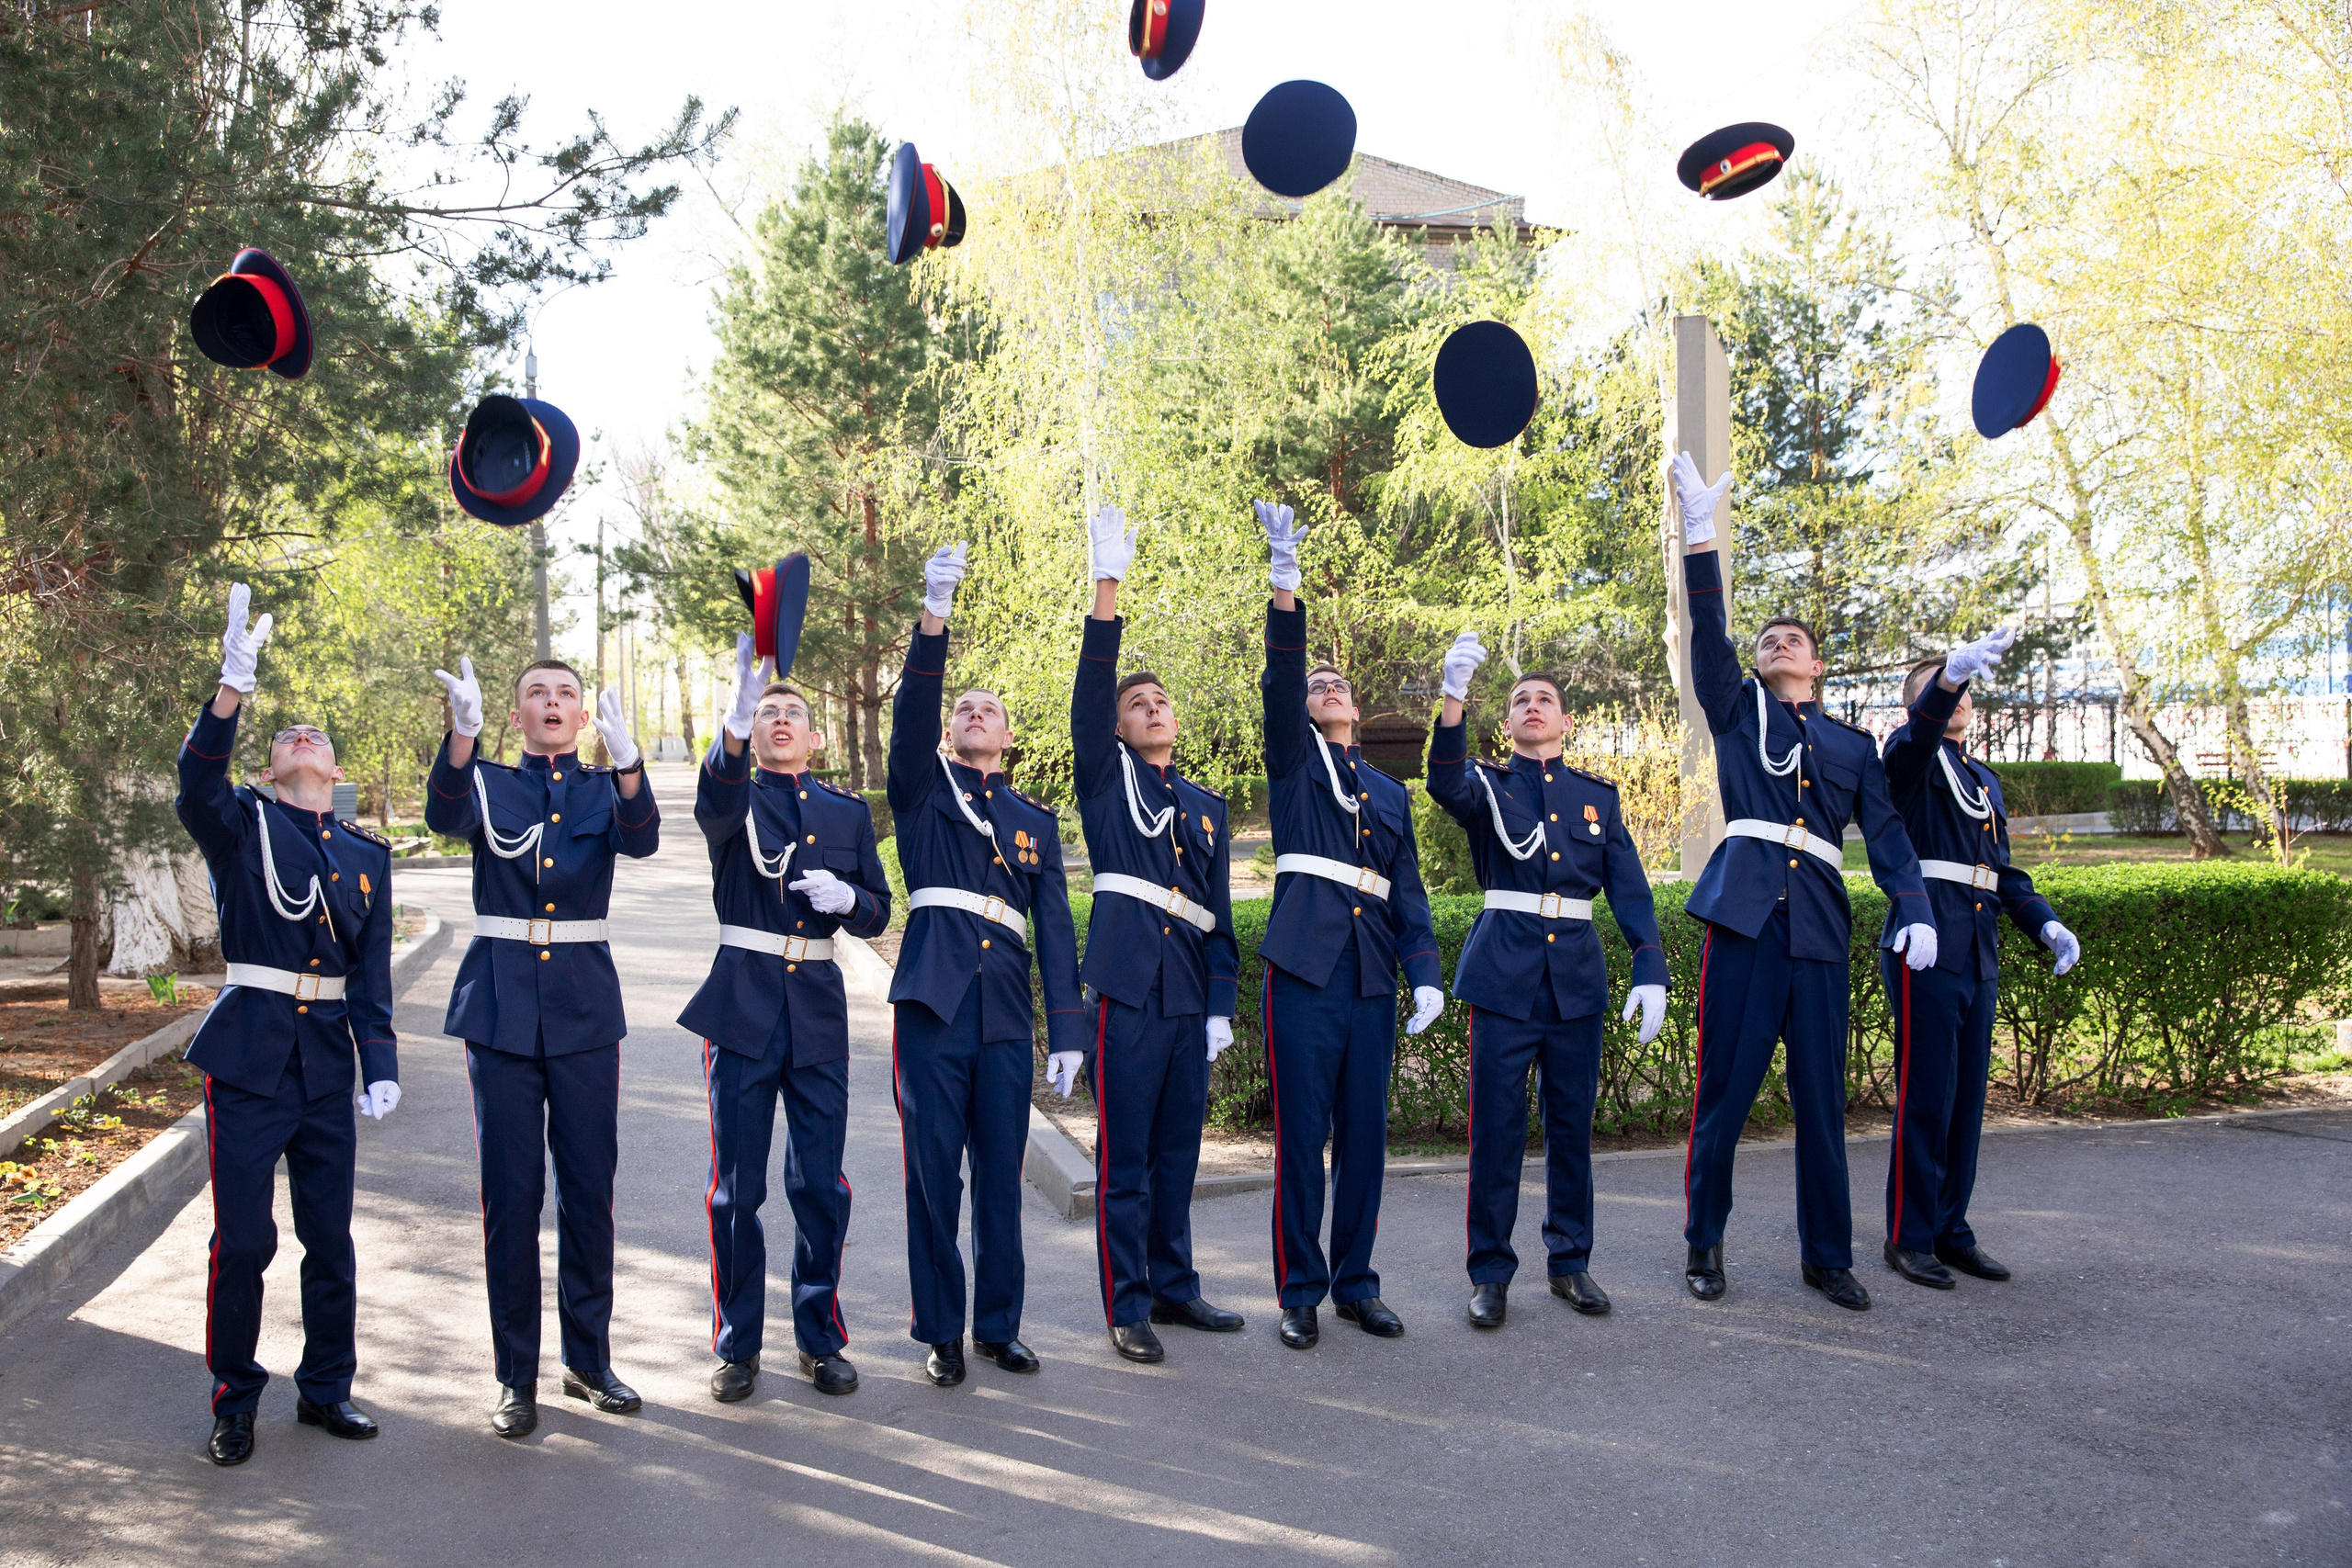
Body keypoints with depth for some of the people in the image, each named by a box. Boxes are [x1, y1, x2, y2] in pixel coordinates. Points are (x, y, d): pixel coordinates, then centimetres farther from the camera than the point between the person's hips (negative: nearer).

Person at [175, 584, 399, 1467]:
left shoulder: (367, 854, 11)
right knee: (243, 1239, 1)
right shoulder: (242, 826, 2)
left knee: (331, 1238, 10)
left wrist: (381, 1064, -3)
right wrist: (234, 685, -36)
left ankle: (325, 1388, 25)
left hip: (329, 1061, 3)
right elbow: (197, 787, -22)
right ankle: (234, 1402, 17)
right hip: (249, 1053, -3)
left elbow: (373, 966, 7)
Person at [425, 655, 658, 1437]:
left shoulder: (606, 788, 7)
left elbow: (641, 838, -15)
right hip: (501, 1004, -1)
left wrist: (627, 758, -34)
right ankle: (517, 1377, 14)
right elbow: (446, 816, -18)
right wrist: (461, 738, -37)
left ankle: (588, 1358, 21)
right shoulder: (488, 783, 6)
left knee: (589, 1187, 7)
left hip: (584, 1002, 1)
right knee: (510, 1193, 3)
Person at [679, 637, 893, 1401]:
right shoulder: (733, 800, 2)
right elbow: (718, 792, -25)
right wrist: (735, 723, -45)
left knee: (822, 1185, 7)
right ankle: (737, 1346, 18)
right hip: (742, 1008, -2)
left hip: (819, 1012, 2)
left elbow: (878, 912, 12)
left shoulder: (848, 812, 11)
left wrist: (846, 897, -12)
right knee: (736, 1187, 4)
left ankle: (820, 1338, 21)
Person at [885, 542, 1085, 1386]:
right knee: (933, 1175, 2)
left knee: (1001, 1176, 8)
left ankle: (999, 1324, 22)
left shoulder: (1037, 821, 15)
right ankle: (941, 1333, 15)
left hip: (1008, 1015, 2)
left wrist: (1067, 1030, 1)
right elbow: (911, 713, -9)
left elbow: (1055, 928, 9)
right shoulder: (922, 792, 10)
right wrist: (933, 619, -23)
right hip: (933, 1006, -2)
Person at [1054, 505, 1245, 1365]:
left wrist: (1221, 1002, 8)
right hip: (1128, 985, -4)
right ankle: (1128, 1307, 7)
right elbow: (1090, 689, -6)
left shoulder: (1207, 806, 19)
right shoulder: (1106, 777, 8)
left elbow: (1219, 912, 17)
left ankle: (1173, 1285, 25)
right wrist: (1107, 587, -15)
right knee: (1124, 1156, -1)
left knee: (1178, 1150, 12)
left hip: (1189, 994, 5)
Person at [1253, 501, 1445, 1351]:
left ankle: (1356, 1282, 20)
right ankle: (1300, 1291, 10)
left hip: (1373, 978, 4)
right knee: (1302, 1136, -1)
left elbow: (1409, 890, 15)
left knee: (1364, 1136, 8)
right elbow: (1280, 678, -9)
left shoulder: (1390, 791, 19)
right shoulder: (1293, 761, 8)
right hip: (1305, 969, -4)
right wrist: (1285, 585, -22)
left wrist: (1425, 971, 0)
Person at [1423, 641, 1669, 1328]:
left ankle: (1570, 1262, 22)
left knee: (1573, 1123, 9)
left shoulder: (1598, 795, 13)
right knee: (1495, 1125, -1)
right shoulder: (1489, 784, 6)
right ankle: (1490, 1272, 8)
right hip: (1505, 969, -2)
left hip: (1577, 973, 3)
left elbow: (1630, 887, 7)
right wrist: (1453, 698, -35)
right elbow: (1446, 784, -20)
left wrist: (1651, 970, -6)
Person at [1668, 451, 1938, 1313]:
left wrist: (1914, 910, -7)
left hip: (1819, 926, 2)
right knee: (1725, 1088, -1)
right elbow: (1708, 630, 0)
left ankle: (1828, 1255, 18)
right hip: (1746, 913, -2)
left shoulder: (1852, 744, 19)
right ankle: (1704, 1245, 12)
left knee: (1821, 1096, 6)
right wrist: (1700, 534, -11)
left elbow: (1886, 832, 10)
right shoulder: (1737, 709, 14)